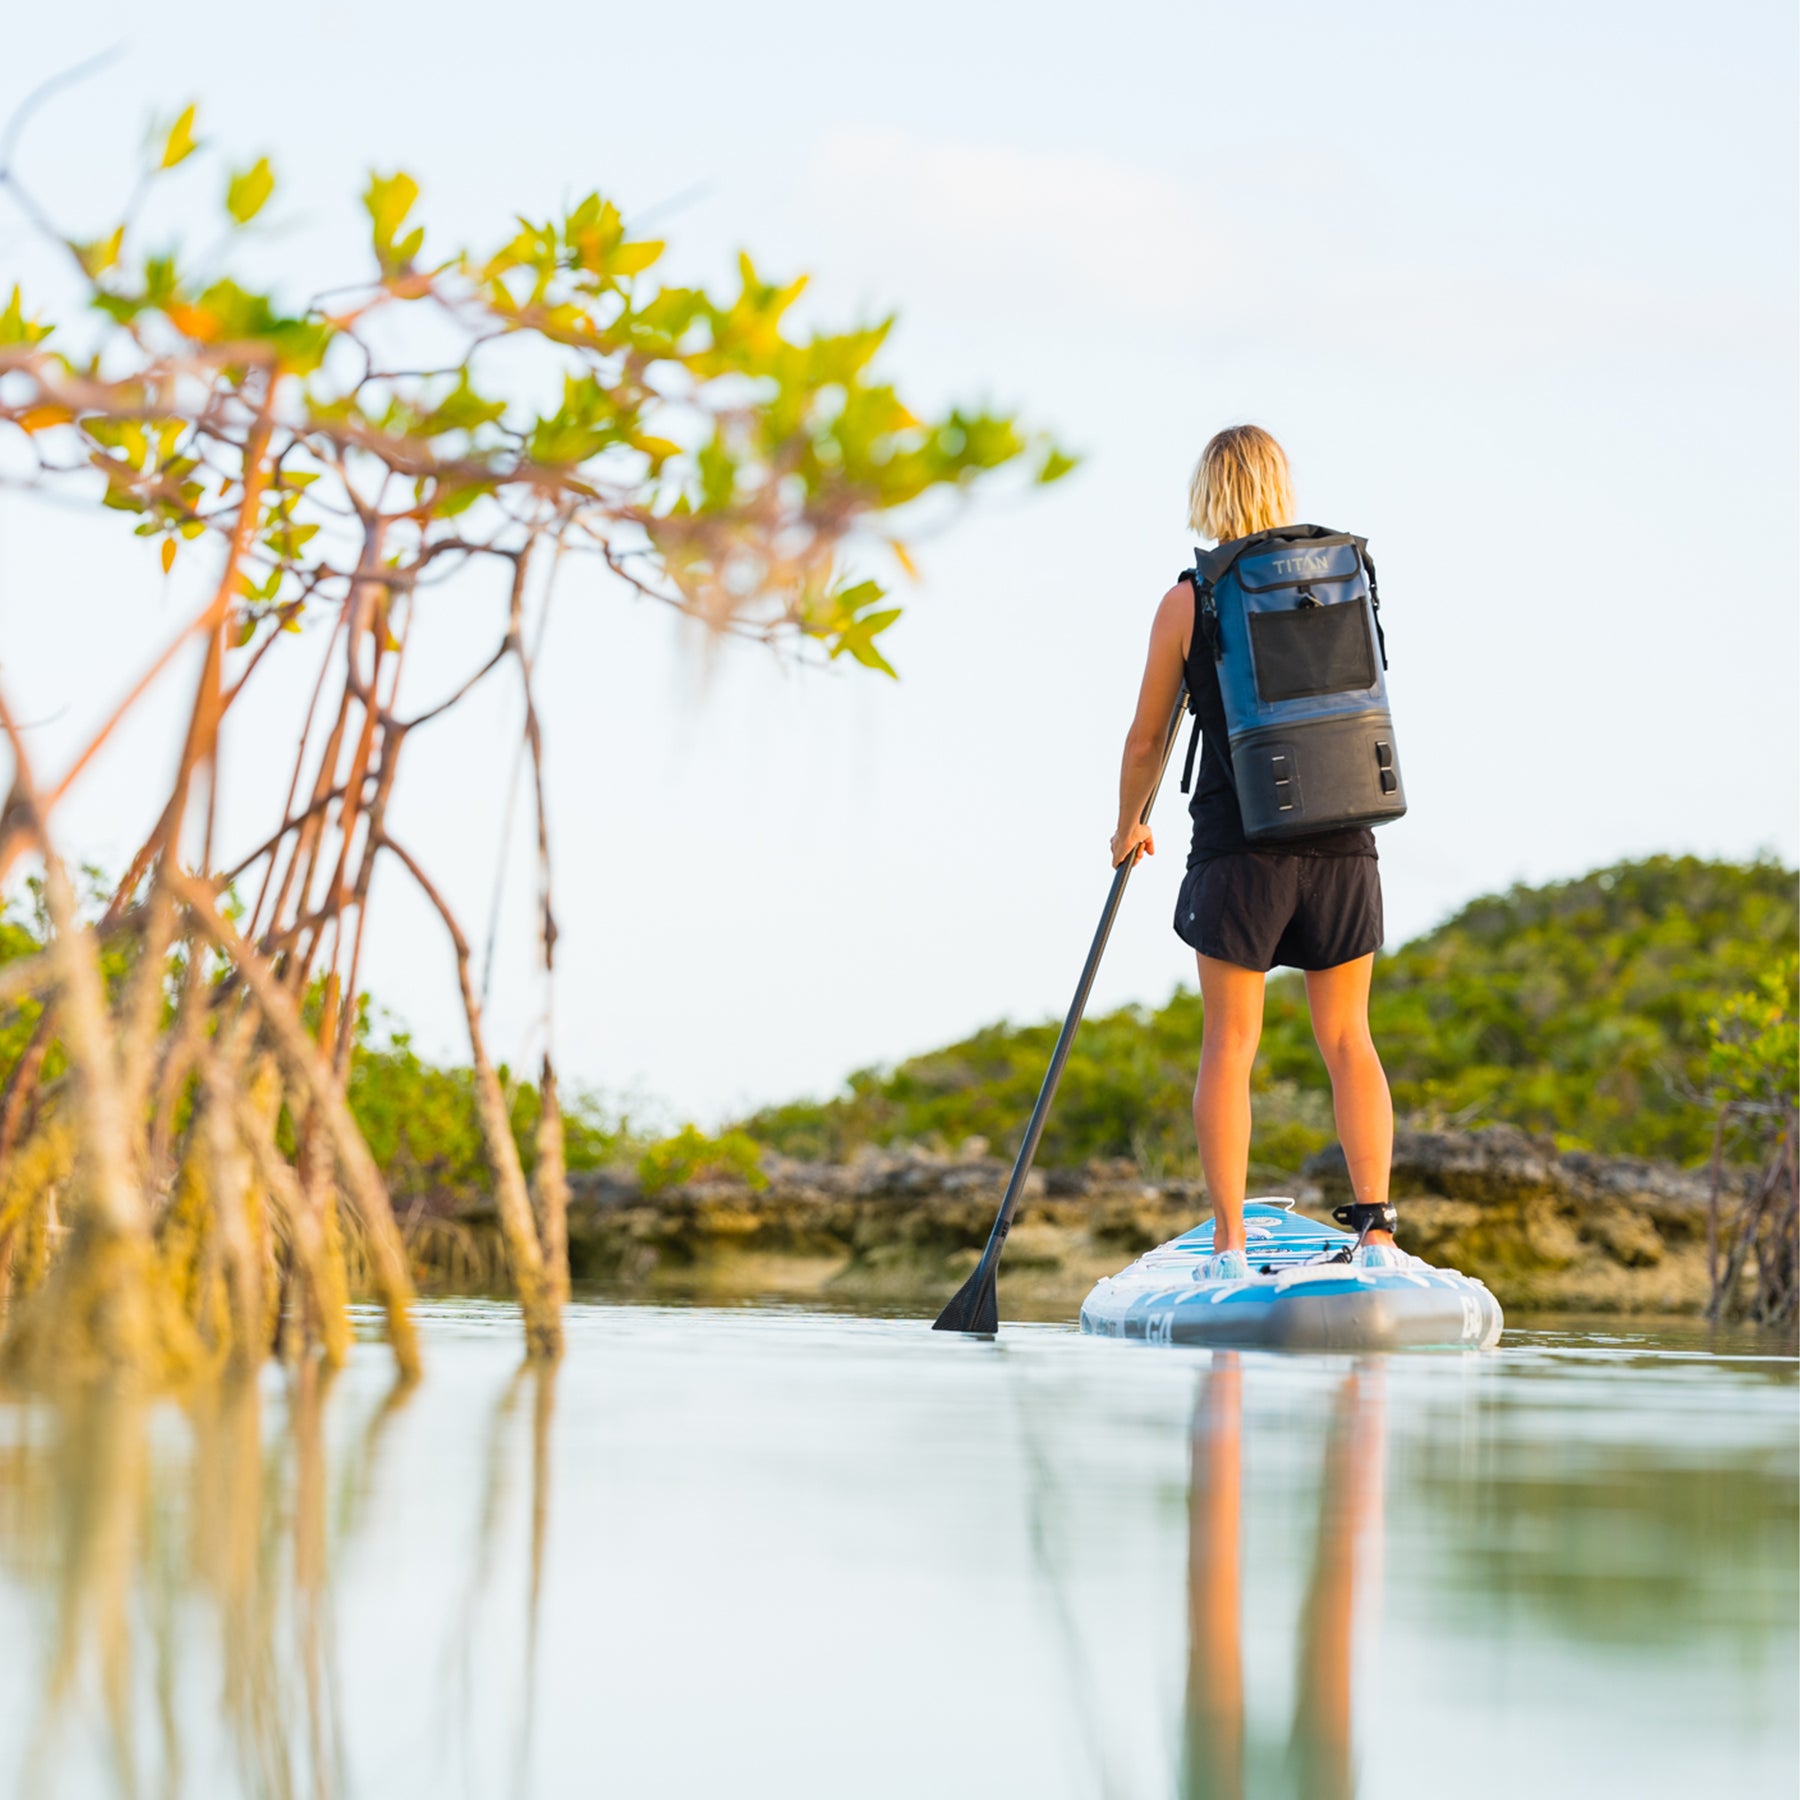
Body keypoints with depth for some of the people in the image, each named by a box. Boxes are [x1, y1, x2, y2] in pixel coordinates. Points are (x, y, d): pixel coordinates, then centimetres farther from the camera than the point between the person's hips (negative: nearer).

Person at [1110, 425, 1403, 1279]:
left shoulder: (1188, 600, -2)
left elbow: (1147, 738, 5)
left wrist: (1128, 825, 21)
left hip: (1238, 841, -2)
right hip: (1340, 841, 2)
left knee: (1229, 1044, 4)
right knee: (1347, 1039, 9)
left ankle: (1229, 1243, -1)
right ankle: (1376, 1230, 2)